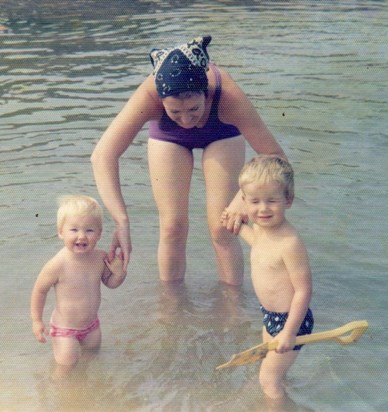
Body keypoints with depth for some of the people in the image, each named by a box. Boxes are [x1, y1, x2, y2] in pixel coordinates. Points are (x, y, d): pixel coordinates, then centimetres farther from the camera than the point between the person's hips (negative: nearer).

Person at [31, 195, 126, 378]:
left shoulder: (101, 258, -17)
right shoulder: (57, 265, -31)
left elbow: (110, 282, 2)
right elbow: (40, 290, -16)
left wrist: (118, 273, -20)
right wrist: (37, 320, -10)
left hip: (91, 325, 5)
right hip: (65, 329, -5)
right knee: (67, 368, -4)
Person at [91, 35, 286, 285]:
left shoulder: (227, 95, -43)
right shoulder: (149, 96, -42)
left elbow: (274, 155, -36)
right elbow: (103, 155, -46)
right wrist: (122, 221, -54)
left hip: (221, 133, -1)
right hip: (168, 136, 1)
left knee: (222, 228, -4)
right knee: (173, 228, 1)